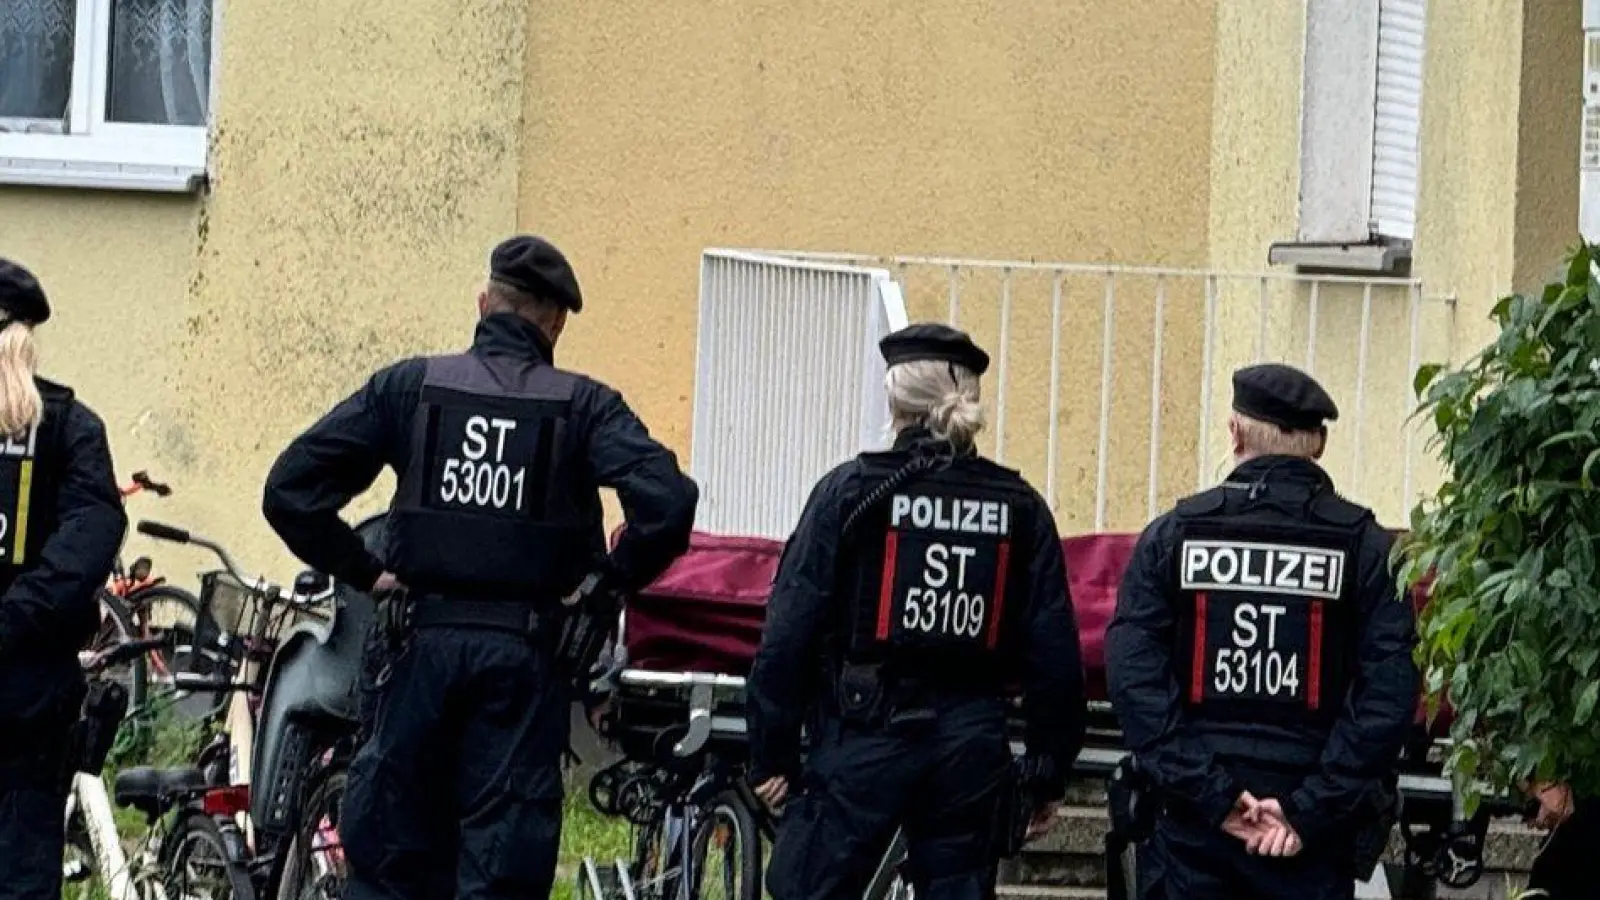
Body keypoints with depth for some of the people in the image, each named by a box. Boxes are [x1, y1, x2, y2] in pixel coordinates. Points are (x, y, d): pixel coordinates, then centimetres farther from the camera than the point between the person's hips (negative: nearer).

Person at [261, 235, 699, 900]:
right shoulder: (583, 406, 0)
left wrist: (365, 572, 7)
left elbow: (291, 488, 0)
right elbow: (666, 501, -14)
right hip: (525, 652, -1)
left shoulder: (410, 386, 4)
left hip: (426, 642, 1)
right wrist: (612, 579, 1)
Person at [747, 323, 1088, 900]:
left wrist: (770, 754, -1)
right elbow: (1054, 651, 5)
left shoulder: (851, 490, -4)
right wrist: (1050, 774, 13)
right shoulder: (1021, 509, 5)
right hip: (972, 745, 4)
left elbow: (791, 630, -6)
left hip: (869, 730, -3)